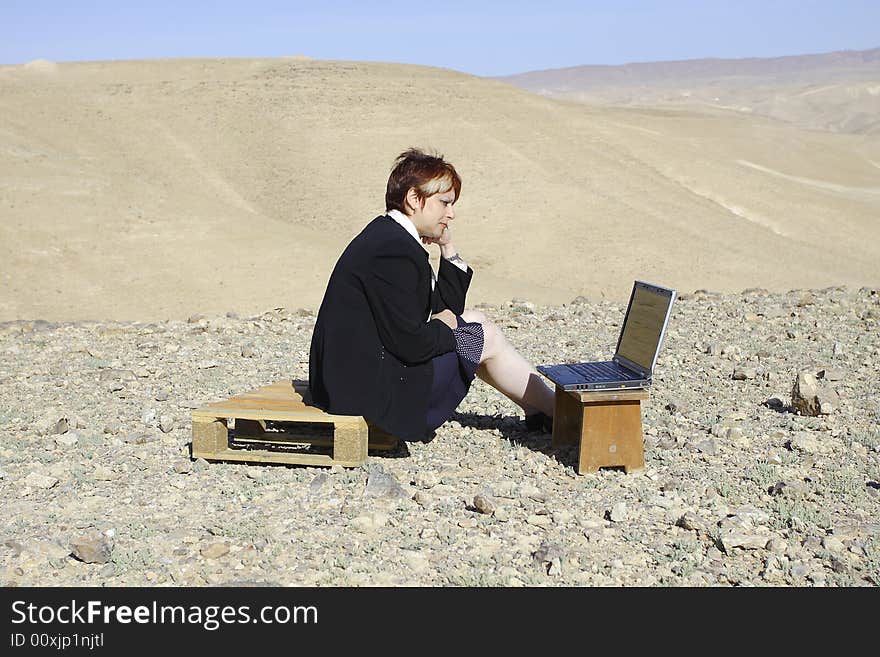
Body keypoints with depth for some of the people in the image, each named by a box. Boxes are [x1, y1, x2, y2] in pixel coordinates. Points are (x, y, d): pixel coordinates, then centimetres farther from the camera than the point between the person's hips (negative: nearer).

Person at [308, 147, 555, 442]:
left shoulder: (388, 234, 10)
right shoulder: (395, 251, -23)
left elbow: (448, 307, 16)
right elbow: (411, 345, -25)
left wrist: (447, 247, 7)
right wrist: (443, 328, -4)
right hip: (369, 384, -10)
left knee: (474, 320, 18)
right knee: (487, 338, 3)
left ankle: (536, 409, 27)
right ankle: (554, 410, 22)